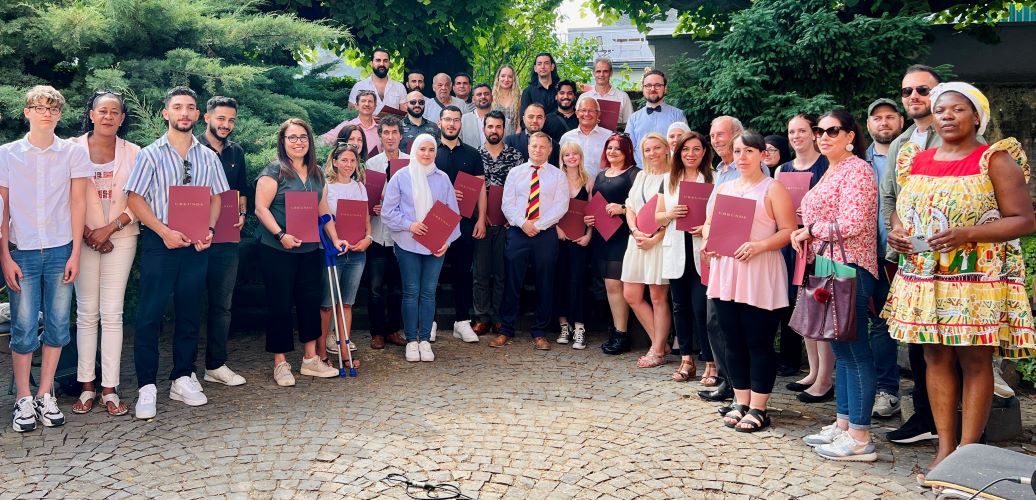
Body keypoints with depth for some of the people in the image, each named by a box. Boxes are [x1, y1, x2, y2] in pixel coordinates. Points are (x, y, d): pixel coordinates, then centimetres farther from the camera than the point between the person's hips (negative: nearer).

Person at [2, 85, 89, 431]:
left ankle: (45, 396, 15)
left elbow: (77, 204, 4)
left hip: (60, 251, 1)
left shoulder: (74, 153, 4)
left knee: (57, 325, 3)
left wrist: (75, 253, 0)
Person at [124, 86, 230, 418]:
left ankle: (182, 379, 21)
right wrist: (165, 232, -14)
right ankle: (146, 387, 3)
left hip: (195, 245, 3)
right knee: (150, 314, -3)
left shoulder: (207, 157, 9)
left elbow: (215, 198, 13)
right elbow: (134, 199, -5)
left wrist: (209, 229, -5)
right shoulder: (151, 154, 0)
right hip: (159, 242, -3)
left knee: (189, 313, 9)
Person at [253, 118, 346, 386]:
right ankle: (280, 363, 11)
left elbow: (323, 210, 17)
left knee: (310, 301, 9)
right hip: (277, 250, -6)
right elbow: (261, 208, -12)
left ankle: (310, 358, 20)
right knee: (280, 305, 1)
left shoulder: (316, 173, 12)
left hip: (310, 250, 6)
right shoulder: (274, 170, -6)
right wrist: (280, 235, -23)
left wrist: (335, 238, 8)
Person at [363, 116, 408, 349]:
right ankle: (377, 332, 13)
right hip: (378, 232, -1)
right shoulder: (371, 163, 4)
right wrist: (372, 208, -14)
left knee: (398, 286, 9)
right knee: (376, 287, 2)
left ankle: (393, 330, 22)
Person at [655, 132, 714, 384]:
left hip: (702, 252, -4)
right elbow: (658, 217, 12)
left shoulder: (713, 179, 1)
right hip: (676, 252, 4)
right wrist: (670, 214, -9)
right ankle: (686, 361, 20)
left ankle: (710, 364, 1)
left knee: (701, 307, -8)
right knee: (680, 306, 10)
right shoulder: (668, 180, 13)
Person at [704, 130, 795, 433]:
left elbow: (789, 231, -9)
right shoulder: (723, 188, 16)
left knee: (759, 343, 0)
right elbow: (709, 224, 19)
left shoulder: (773, 188, -2)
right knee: (734, 342, 10)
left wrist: (758, 246, -22)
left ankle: (758, 409, 8)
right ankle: (741, 402, 21)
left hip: (760, 275, -6)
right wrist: (708, 241, -3)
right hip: (725, 273, 6)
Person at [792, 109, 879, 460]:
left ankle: (860, 438, -1)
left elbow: (851, 225, -20)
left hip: (849, 269, -10)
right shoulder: (830, 172, 20)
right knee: (841, 350, 13)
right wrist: (805, 237, 6)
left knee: (854, 350, -6)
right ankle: (842, 425, 21)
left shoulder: (857, 170, -10)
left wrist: (809, 230, -8)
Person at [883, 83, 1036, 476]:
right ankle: (944, 447, 15)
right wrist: (895, 230, -2)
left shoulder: (995, 160, -4)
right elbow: (901, 208, 21)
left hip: (977, 278, -5)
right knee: (936, 357, 7)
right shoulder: (915, 161, 11)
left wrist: (968, 233, -21)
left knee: (975, 360, 0)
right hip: (924, 277, 5)